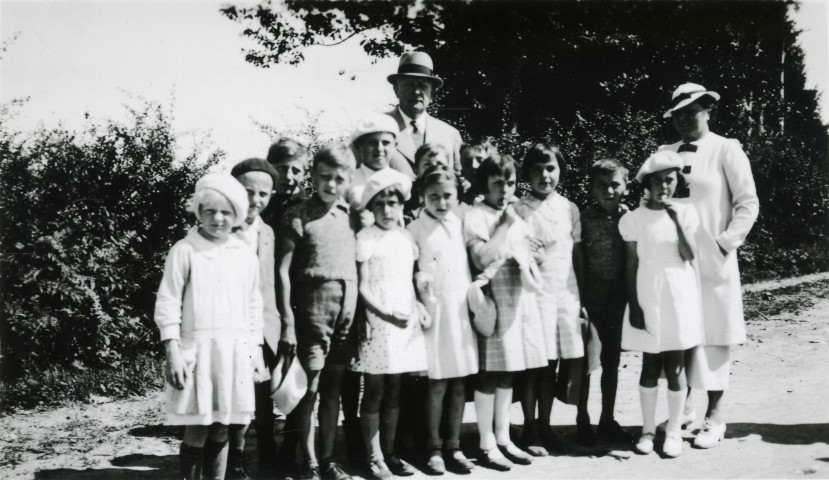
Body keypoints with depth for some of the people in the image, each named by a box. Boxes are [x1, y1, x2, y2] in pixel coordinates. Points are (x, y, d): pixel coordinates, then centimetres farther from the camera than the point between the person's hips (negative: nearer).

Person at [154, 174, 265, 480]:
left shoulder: (246, 255, 9)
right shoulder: (184, 251, -3)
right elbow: (168, 302, -4)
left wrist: (256, 350, 12)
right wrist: (172, 351, -10)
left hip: (235, 353, 3)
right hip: (197, 351, -3)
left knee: (220, 433, 8)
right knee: (196, 433, -2)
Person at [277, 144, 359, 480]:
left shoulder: (351, 216, 11)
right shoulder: (298, 216, -2)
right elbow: (283, 270, -6)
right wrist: (287, 319, -11)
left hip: (348, 307, 4)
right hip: (313, 306, -4)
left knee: (333, 388, 11)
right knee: (309, 388, 0)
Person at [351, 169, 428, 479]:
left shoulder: (406, 238, 11)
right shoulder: (365, 238, -5)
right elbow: (362, 287, -7)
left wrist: (417, 306, 2)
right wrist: (387, 314, -15)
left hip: (405, 321, 5)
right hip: (377, 322, -5)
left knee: (394, 392, 11)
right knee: (374, 392, 1)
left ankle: (389, 453, 20)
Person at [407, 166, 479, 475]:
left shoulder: (461, 225, 9)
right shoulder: (416, 229, -3)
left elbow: (472, 261, 15)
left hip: (462, 307, 4)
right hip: (434, 308, -4)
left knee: (459, 382, 7)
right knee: (438, 383, -2)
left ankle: (454, 446, 17)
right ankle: (434, 449, 10)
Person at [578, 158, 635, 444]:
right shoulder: (584, 218, -7)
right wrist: (578, 300, -11)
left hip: (617, 299, 3)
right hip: (590, 299, -2)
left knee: (612, 360, 12)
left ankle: (607, 420, 25)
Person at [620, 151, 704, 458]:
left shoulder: (686, 213, 1)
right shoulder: (634, 219, -2)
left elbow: (689, 256, -8)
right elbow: (631, 266, -1)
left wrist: (677, 221, -15)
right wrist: (634, 306, -5)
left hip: (680, 297, 1)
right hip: (648, 297, 0)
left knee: (675, 365, 4)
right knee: (650, 366, 5)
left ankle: (674, 431, 14)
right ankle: (648, 429, 16)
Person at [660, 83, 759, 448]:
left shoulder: (726, 150, 1)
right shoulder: (666, 154, 10)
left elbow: (748, 202, -1)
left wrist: (727, 241, -7)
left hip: (712, 262, -3)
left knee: (714, 335, 2)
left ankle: (714, 417, 12)